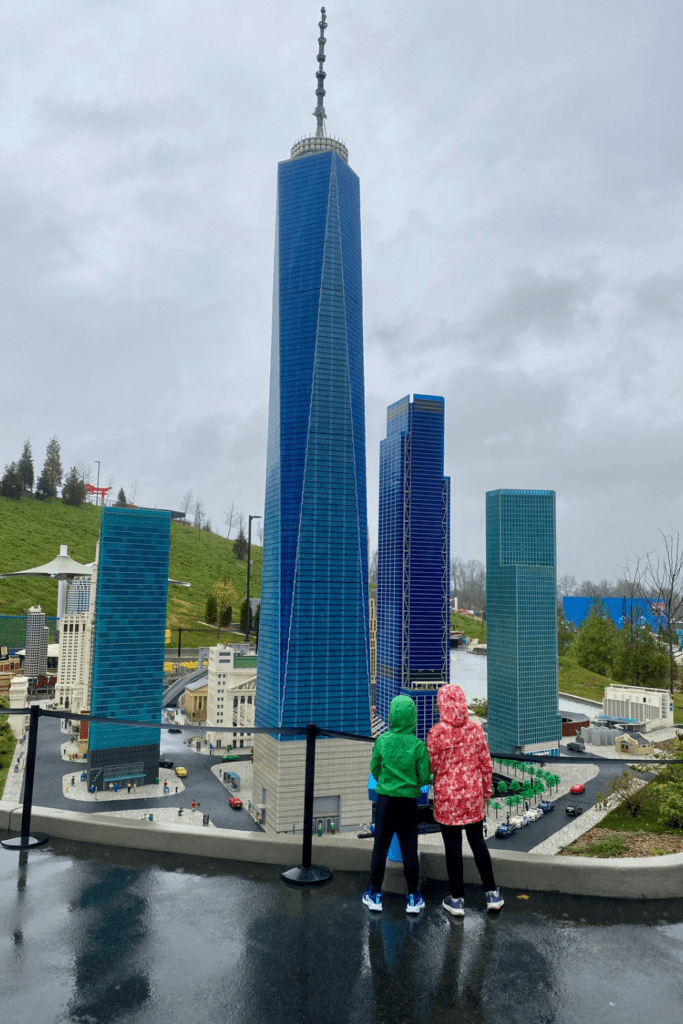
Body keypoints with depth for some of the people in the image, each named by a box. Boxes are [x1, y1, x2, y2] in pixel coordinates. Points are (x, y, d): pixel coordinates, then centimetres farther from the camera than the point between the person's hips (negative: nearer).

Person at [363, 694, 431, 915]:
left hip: (385, 799, 1)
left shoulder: (382, 741, -10)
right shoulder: (418, 745, -13)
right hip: (409, 802, 0)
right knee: (409, 849, 11)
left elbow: (375, 769, 1)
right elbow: (424, 778, -8)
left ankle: (375, 896, 23)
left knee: (380, 847, 12)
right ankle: (413, 898, 22)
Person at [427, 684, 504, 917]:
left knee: (453, 847, 9)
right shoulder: (476, 728, -6)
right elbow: (486, 762, 1)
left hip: (447, 796, -3)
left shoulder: (437, 732, -18)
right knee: (478, 842, 19)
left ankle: (457, 899, 21)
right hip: (474, 795, 4)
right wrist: (487, 788, 15)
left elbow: (431, 766, -11)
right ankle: (492, 894, 27)